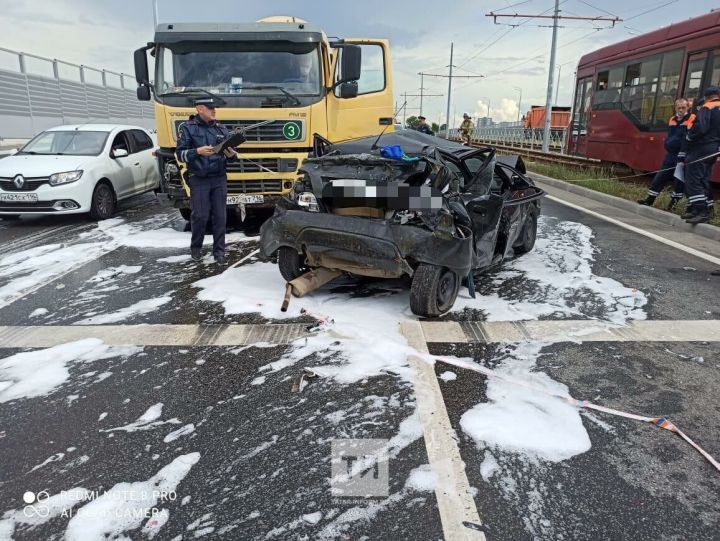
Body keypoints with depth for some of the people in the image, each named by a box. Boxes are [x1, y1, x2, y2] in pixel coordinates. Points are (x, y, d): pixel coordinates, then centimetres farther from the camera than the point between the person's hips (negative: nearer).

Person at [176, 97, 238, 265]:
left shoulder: (221, 128, 10)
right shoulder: (187, 128, 0)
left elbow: (231, 154, 11)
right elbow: (181, 154, -5)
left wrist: (231, 155, -12)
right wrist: (198, 151, -21)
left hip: (219, 179, 3)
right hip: (198, 180, -3)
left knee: (220, 216, 2)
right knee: (200, 216, -1)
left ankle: (219, 251, 10)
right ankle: (196, 248, 21)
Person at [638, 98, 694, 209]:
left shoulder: (691, 120, -12)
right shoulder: (672, 120, 11)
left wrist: (682, 158, -21)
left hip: (683, 156, -6)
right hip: (670, 155, 6)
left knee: (679, 180, -1)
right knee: (660, 177, 6)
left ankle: (674, 201, 11)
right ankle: (650, 200, 12)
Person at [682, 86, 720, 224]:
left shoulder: (707, 108, -10)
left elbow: (700, 128, -23)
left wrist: (689, 136, -7)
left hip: (701, 149, -9)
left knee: (693, 179, -10)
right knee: (702, 179, 17)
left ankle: (702, 212, -17)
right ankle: (707, 208, 21)